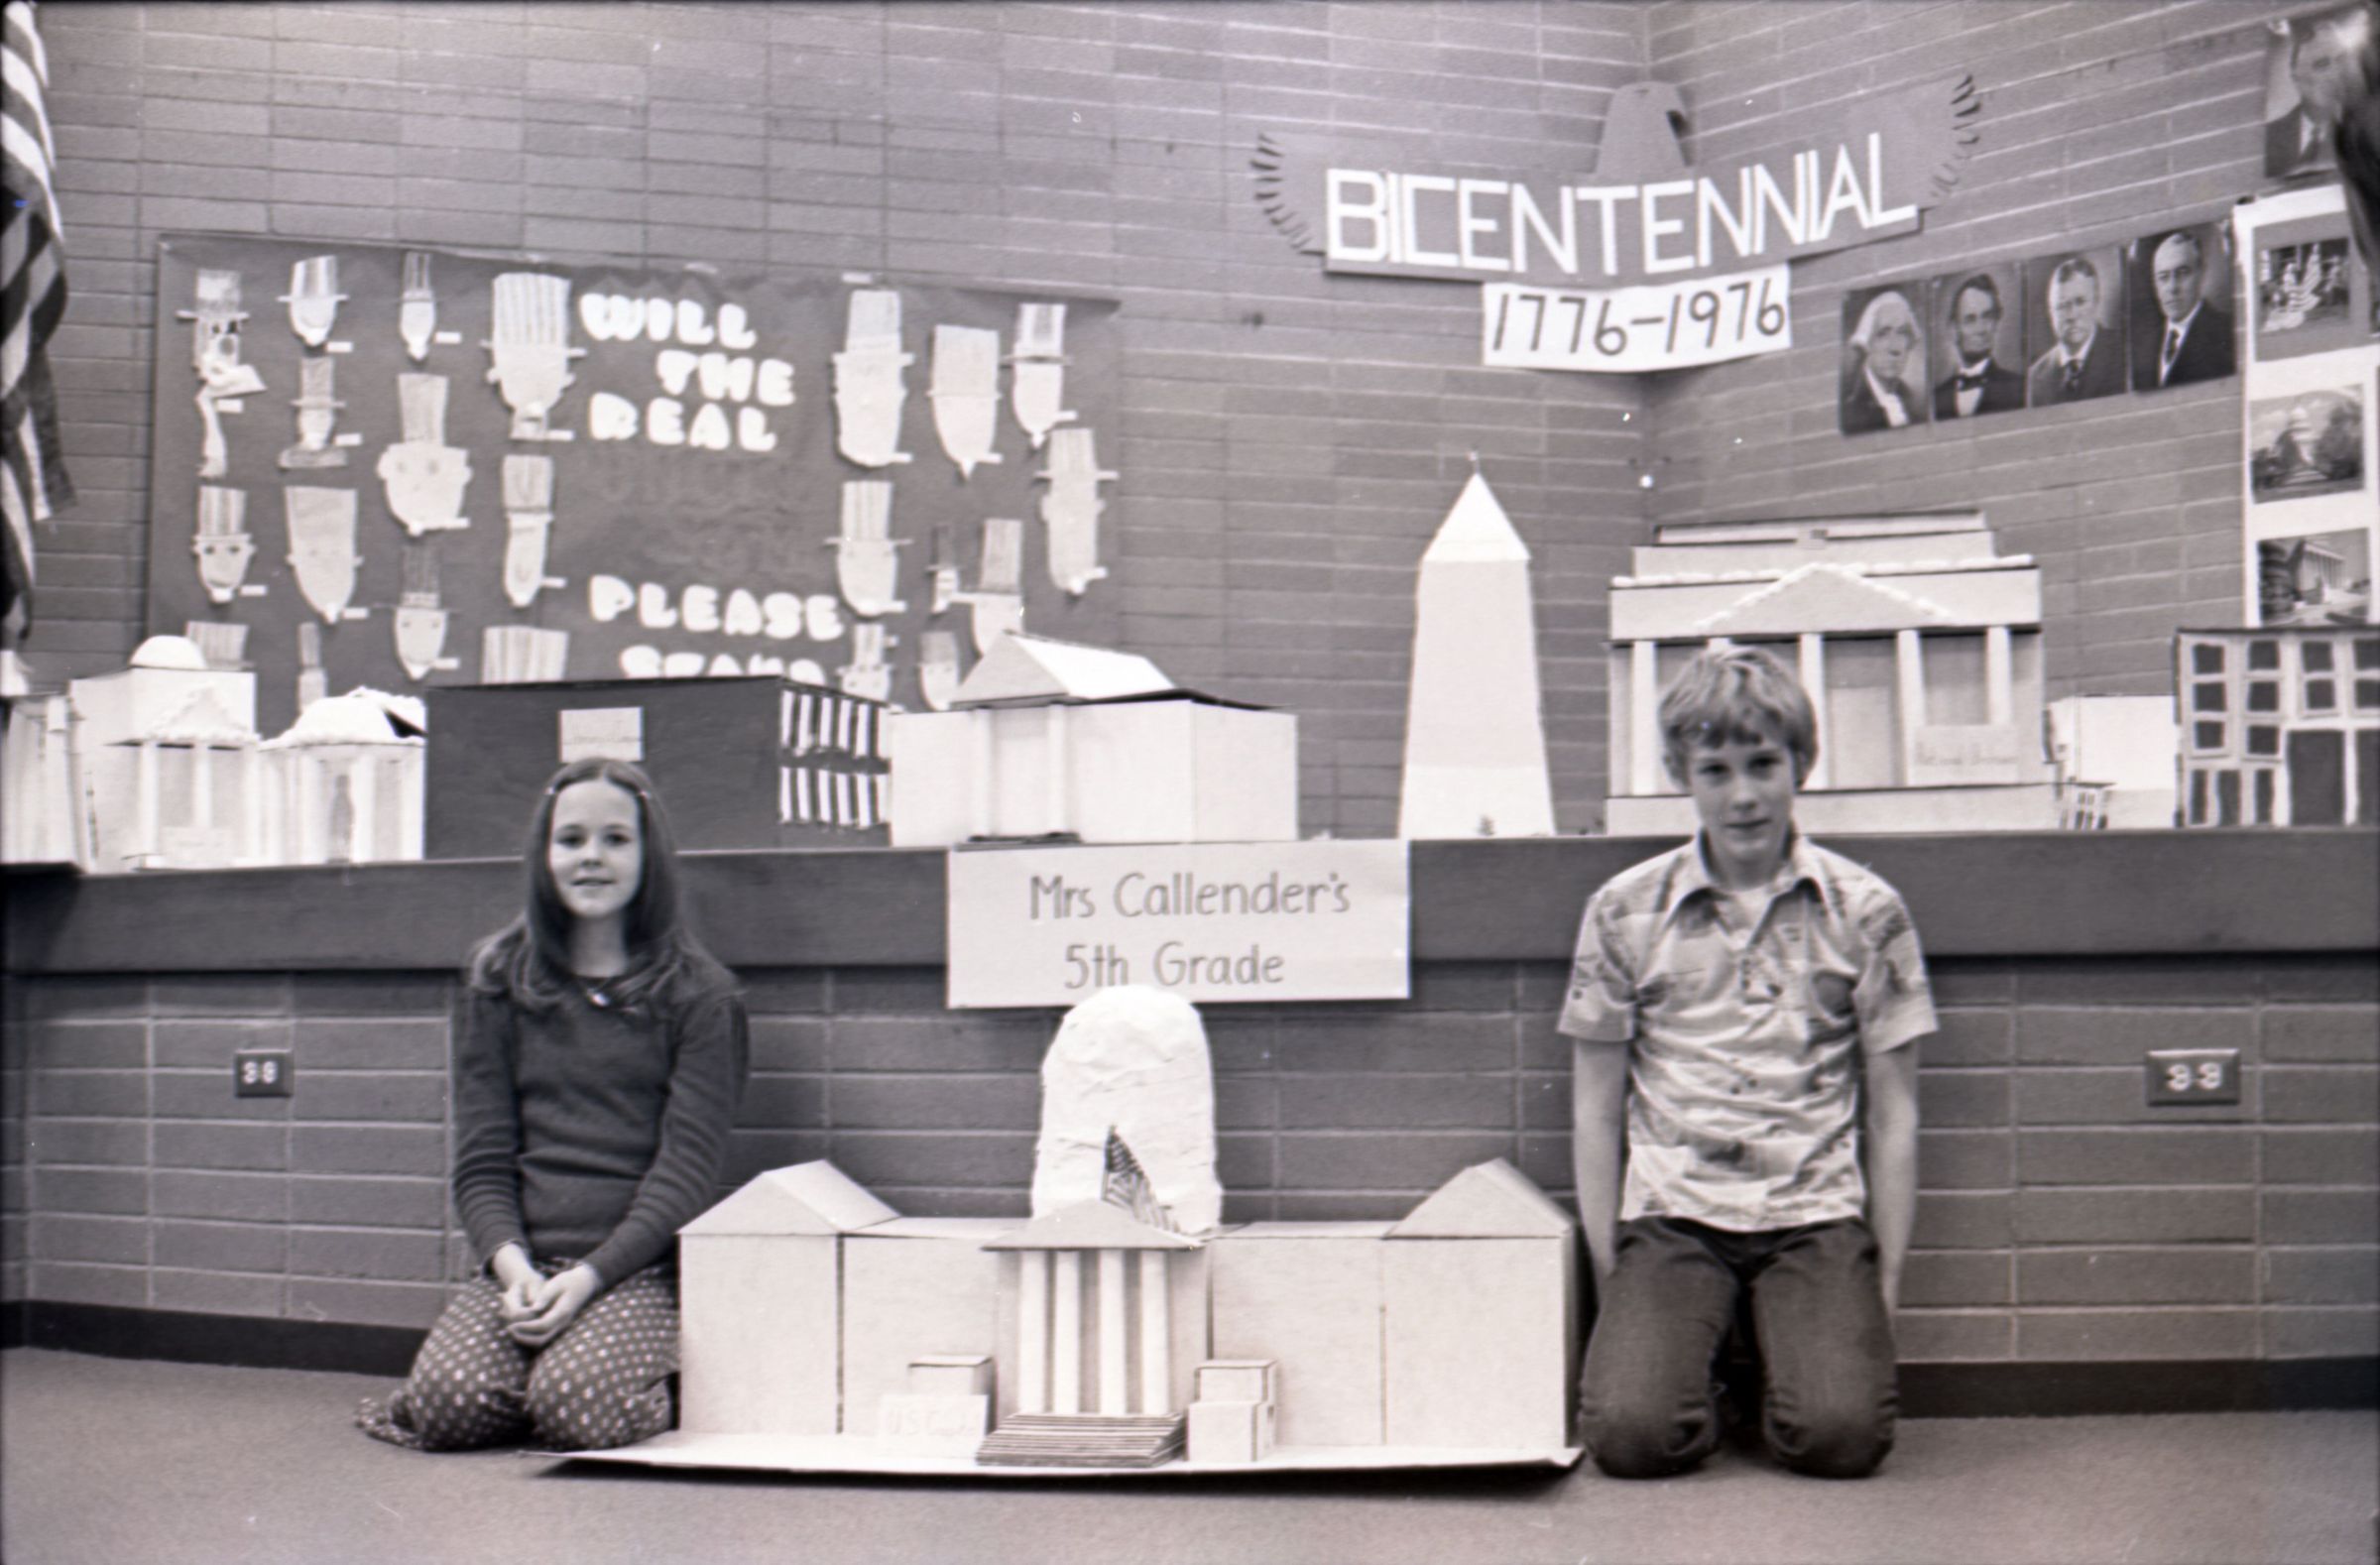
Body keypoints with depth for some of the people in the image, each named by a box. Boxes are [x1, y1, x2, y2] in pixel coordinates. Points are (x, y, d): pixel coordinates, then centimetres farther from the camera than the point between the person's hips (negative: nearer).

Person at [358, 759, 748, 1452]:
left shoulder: (699, 996, 4)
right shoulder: (503, 985, 14)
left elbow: (687, 1168, -3)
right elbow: (481, 1161, 8)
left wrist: (589, 1277, -16)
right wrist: (513, 1266, -11)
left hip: (640, 1266, -2)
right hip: (520, 1263, 3)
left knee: (578, 1407, -29)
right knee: (448, 1406, -25)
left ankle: (677, 1390, 4)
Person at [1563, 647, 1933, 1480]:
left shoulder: (1865, 912, 4)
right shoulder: (1623, 911, 4)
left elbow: (1893, 1115, 7)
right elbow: (1596, 1109, 8)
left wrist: (1886, 1283, 3)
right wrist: (1609, 1277, 3)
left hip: (1817, 1216, 0)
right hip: (1671, 1216, 0)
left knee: (1841, 1435, -22)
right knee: (1632, 1433, -21)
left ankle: (1789, 1364, 11)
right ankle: (1697, 1389, 13)